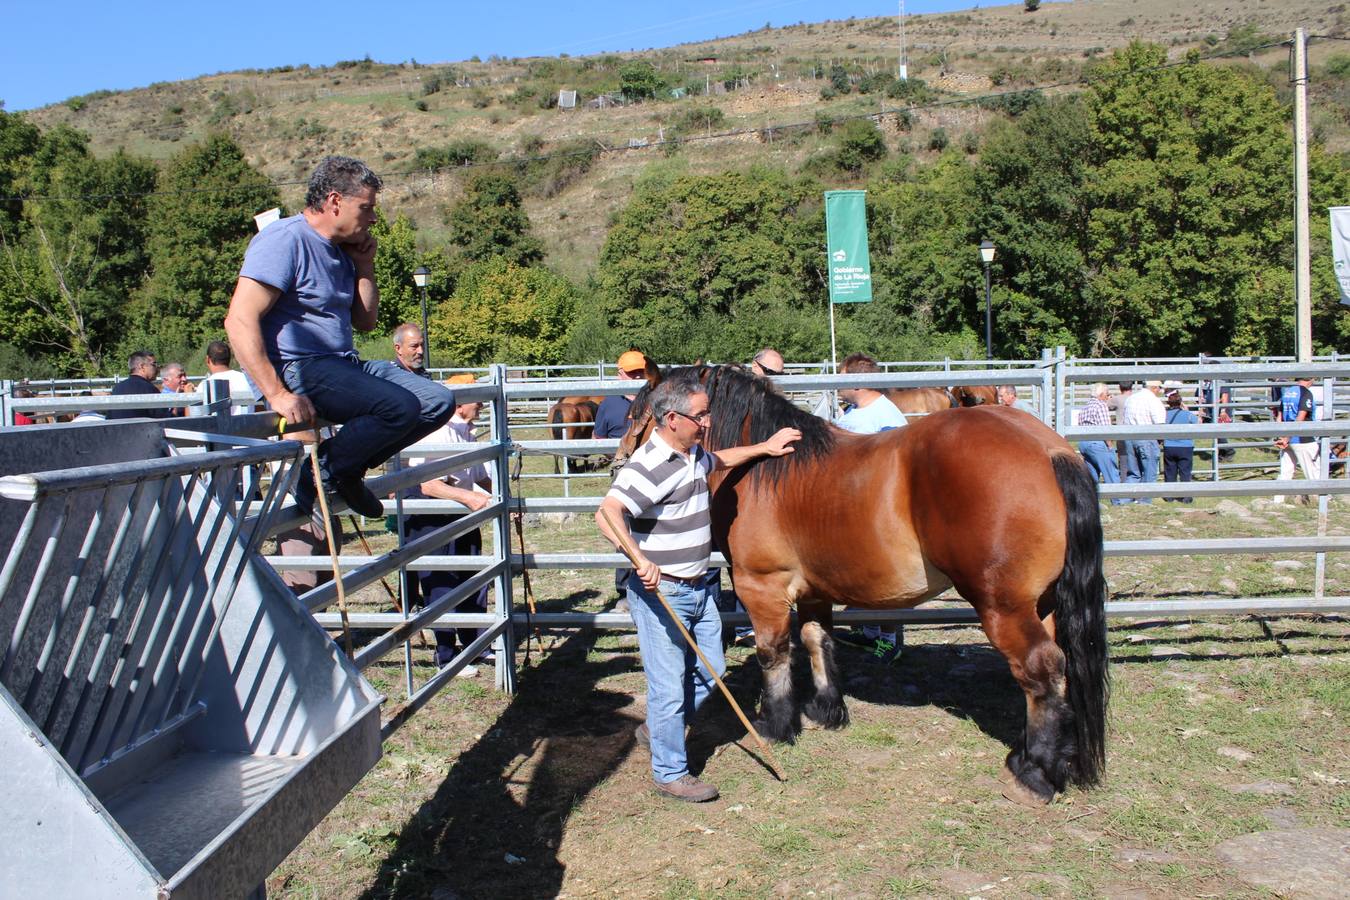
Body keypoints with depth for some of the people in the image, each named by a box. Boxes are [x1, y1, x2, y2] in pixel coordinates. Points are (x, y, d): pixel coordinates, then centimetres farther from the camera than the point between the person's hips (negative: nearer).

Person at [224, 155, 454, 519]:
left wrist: (364, 267, 8)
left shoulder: (341, 251, 16)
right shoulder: (284, 240, -11)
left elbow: (365, 321, 22)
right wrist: (277, 394, -27)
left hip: (344, 365, 9)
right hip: (298, 369, -9)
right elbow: (239, 321, -20)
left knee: (438, 402, 0)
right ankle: (320, 474, -8)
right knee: (399, 406, -28)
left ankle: (348, 470, 6)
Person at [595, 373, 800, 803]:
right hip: (660, 593, -9)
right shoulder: (651, 465, -23)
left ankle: (657, 729, 40)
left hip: (696, 587, 10)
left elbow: (721, 459, 33)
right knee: (670, 685, 1)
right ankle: (669, 772, 17)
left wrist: (764, 447, 30)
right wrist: (640, 560, -46)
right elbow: (608, 513, -36)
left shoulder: (694, 454, 8)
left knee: (709, 672, 20)